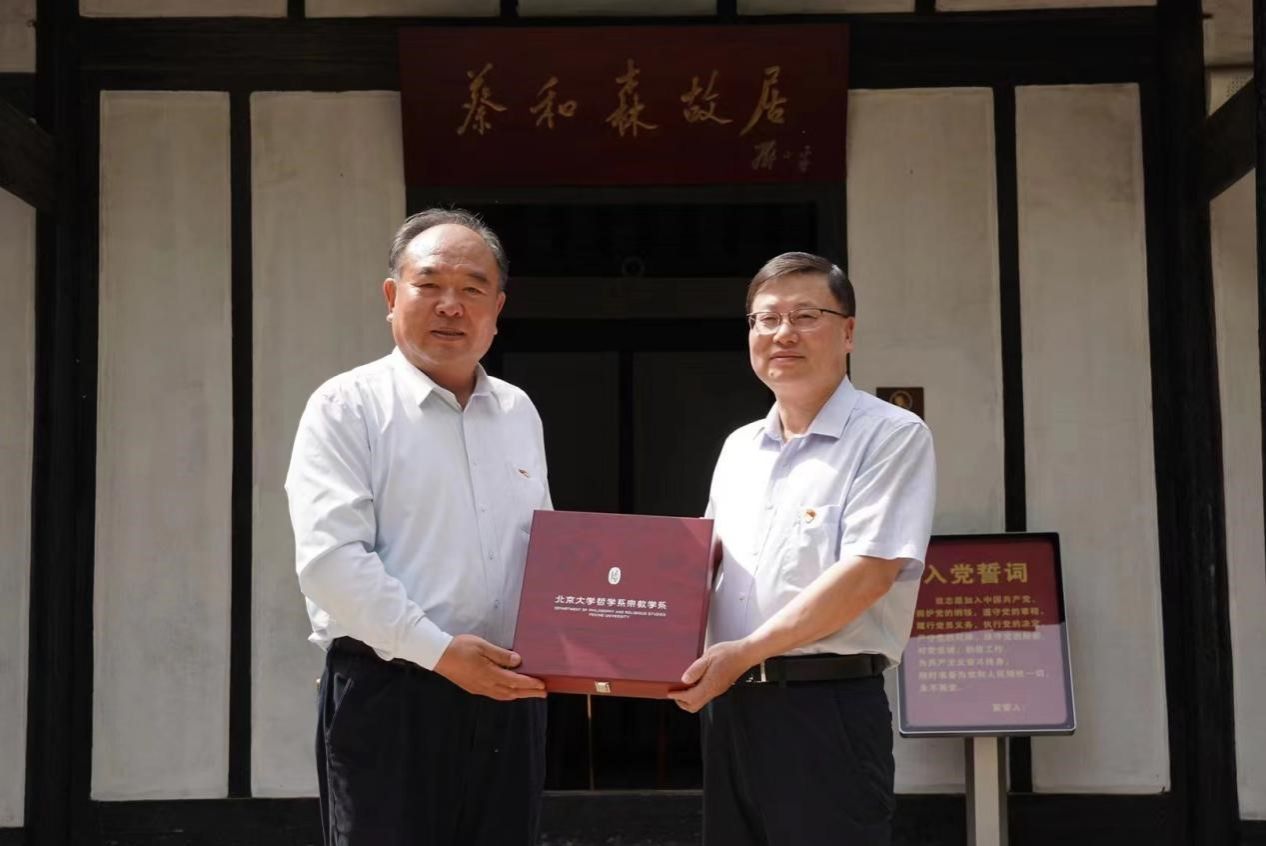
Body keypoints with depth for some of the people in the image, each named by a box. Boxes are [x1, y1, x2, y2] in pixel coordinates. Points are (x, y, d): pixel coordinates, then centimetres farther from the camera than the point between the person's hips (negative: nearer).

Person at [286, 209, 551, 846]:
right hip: (390, 691, -5)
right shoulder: (348, 407, -3)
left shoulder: (519, 414, 16)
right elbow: (330, 560, -14)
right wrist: (438, 650, -18)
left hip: (509, 696, 6)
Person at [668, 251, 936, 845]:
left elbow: (867, 573, -15)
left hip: (828, 705, -6)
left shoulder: (891, 436, -5)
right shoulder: (738, 447, 16)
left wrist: (746, 651, -18)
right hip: (727, 703, 7)